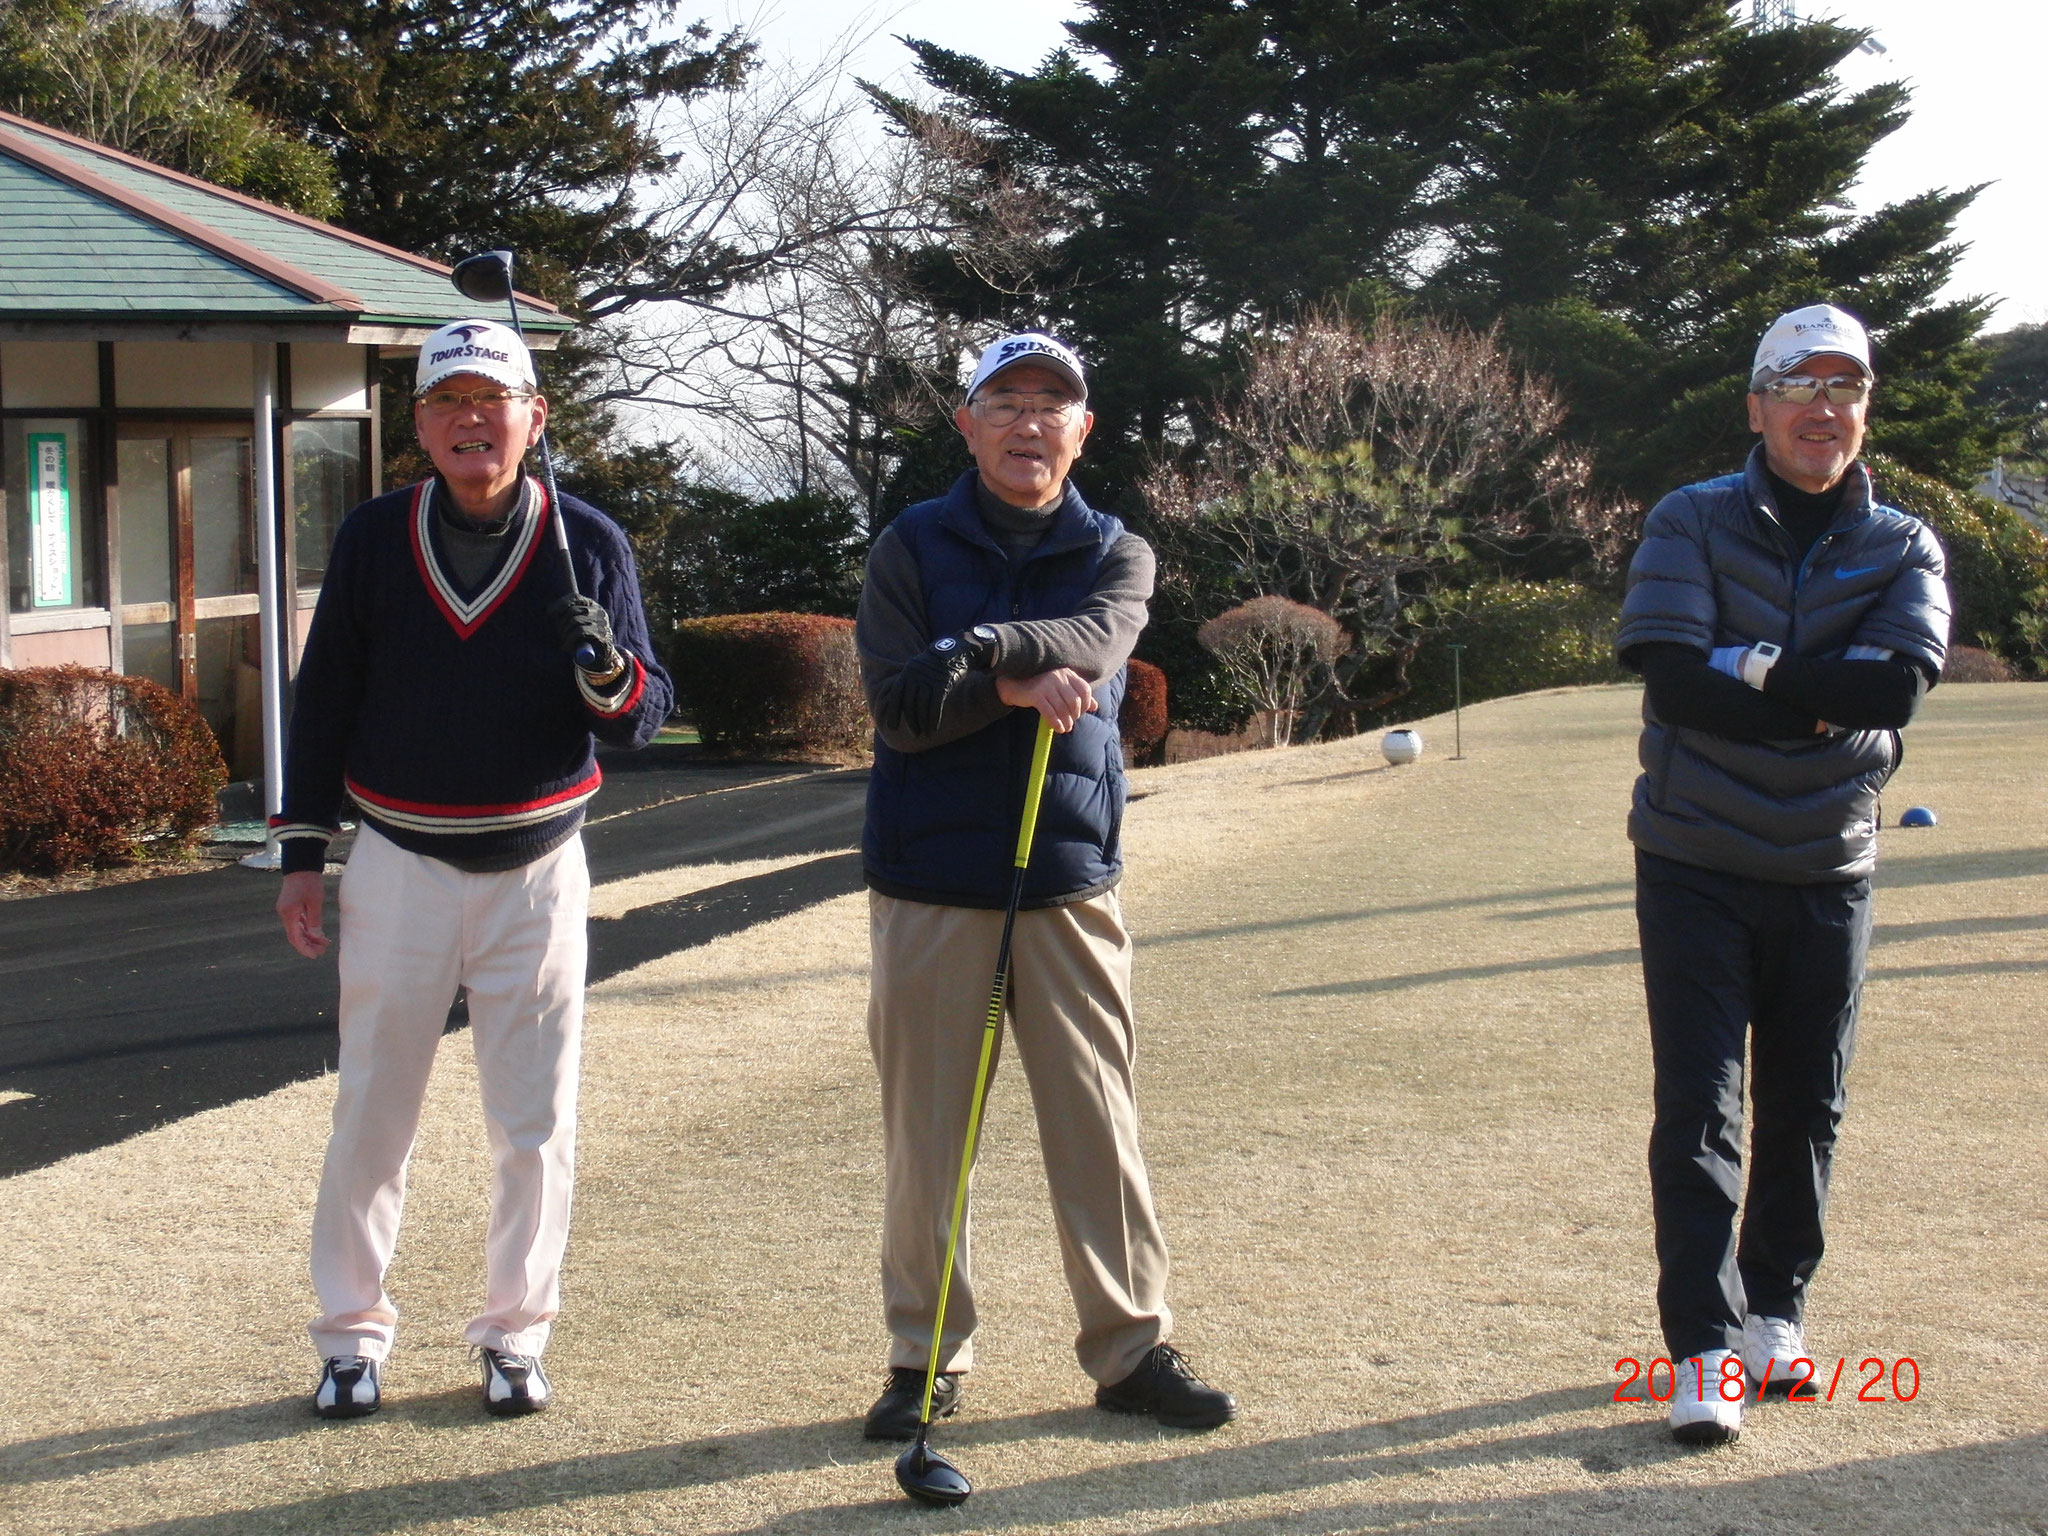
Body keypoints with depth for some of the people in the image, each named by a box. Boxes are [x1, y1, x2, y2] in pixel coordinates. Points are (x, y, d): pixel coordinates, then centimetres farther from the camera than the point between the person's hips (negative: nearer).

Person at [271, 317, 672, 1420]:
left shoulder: (589, 543, -2)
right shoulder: (373, 539, -1)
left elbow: (646, 717, -1)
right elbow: (324, 698, 6)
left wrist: (610, 674, -23)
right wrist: (302, 853, 4)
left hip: (537, 872, 0)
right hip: (397, 867, 0)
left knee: (536, 1123, 5)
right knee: (372, 1113, 4)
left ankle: (514, 1334, 19)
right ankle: (351, 1332, 17)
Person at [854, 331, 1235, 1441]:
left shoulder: (1116, 555, 9)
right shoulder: (912, 548, 5)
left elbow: (1093, 646, -13)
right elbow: (897, 705, -7)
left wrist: (979, 648, -26)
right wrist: (1014, 686, -19)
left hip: (1068, 876, 1)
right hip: (928, 880, -1)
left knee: (1097, 1121, 4)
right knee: (924, 1129, 3)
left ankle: (1131, 1345, 15)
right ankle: (925, 1357, 14)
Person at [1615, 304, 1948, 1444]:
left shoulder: (1904, 548, 4)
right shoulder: (1693, 524, -1)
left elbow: (1902, 679, -16)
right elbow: (1672, 676, -17)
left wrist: (1749, 669, -17)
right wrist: (1822, 701, -15)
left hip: (1829, 876, 3)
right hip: (1697, 867, -2)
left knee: (1807, 1112, 11)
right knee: (1701, 1110, -6)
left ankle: (1775, 1313, 26)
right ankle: (1707, 1350, -5)